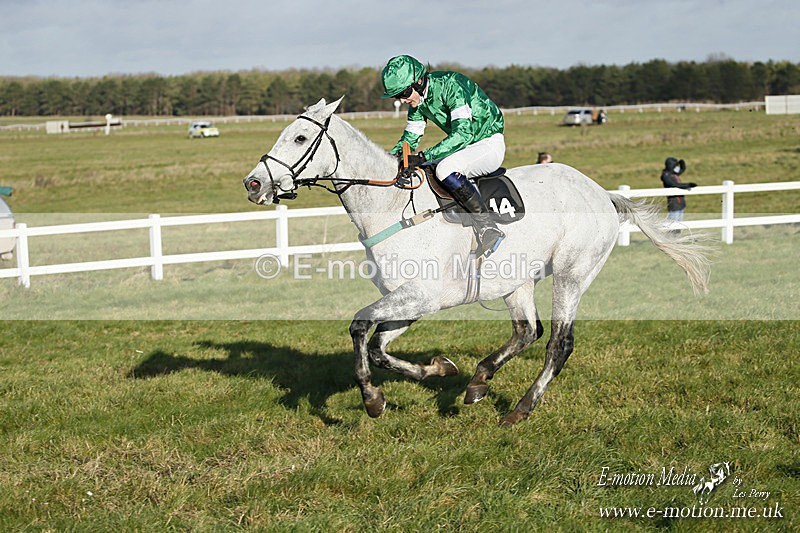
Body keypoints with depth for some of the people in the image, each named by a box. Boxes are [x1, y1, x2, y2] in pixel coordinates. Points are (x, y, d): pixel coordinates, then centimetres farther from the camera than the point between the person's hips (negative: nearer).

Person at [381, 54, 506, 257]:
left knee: (444, 169, -32)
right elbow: (410, 138, 8)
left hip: (490, 144, -9)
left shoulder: (450, 85, -25)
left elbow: (463, 133, -35)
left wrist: (423, 157, -41)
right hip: (465, 148, 9)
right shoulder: (417, 99, 0)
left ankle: (487, 227, -25)